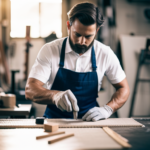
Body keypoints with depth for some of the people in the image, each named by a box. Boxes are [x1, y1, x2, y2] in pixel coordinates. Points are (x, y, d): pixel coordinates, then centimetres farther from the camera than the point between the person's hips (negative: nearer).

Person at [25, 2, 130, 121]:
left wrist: (106, 110, -13)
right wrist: (55, 95, -36)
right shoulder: (50, 50, -9)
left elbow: (123, 89, 7)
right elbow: (30, 90, -15)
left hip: (89, 121, 3)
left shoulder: (105, 54, -4)